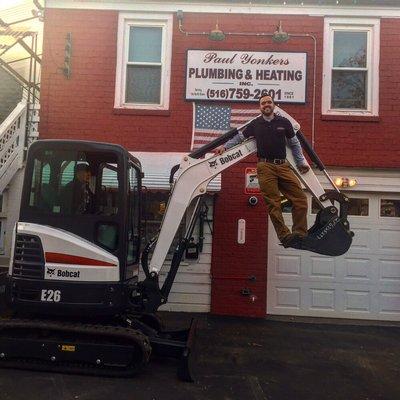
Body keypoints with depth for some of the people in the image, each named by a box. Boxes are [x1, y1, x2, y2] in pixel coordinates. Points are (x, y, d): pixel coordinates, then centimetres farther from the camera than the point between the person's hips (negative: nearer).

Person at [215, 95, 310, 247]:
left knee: (300, 198, -8)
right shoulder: (255, 124, 10)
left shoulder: (284, 122, 12)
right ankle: (285, 236, -5)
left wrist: (301, 162, 18)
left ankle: (299, 233, -1)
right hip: (265, 166, -2)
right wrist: (224, 146, 14)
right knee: (273, 204, -8)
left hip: (283, 166, 2)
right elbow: (239, 137, 21)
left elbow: (294, 144, 19)